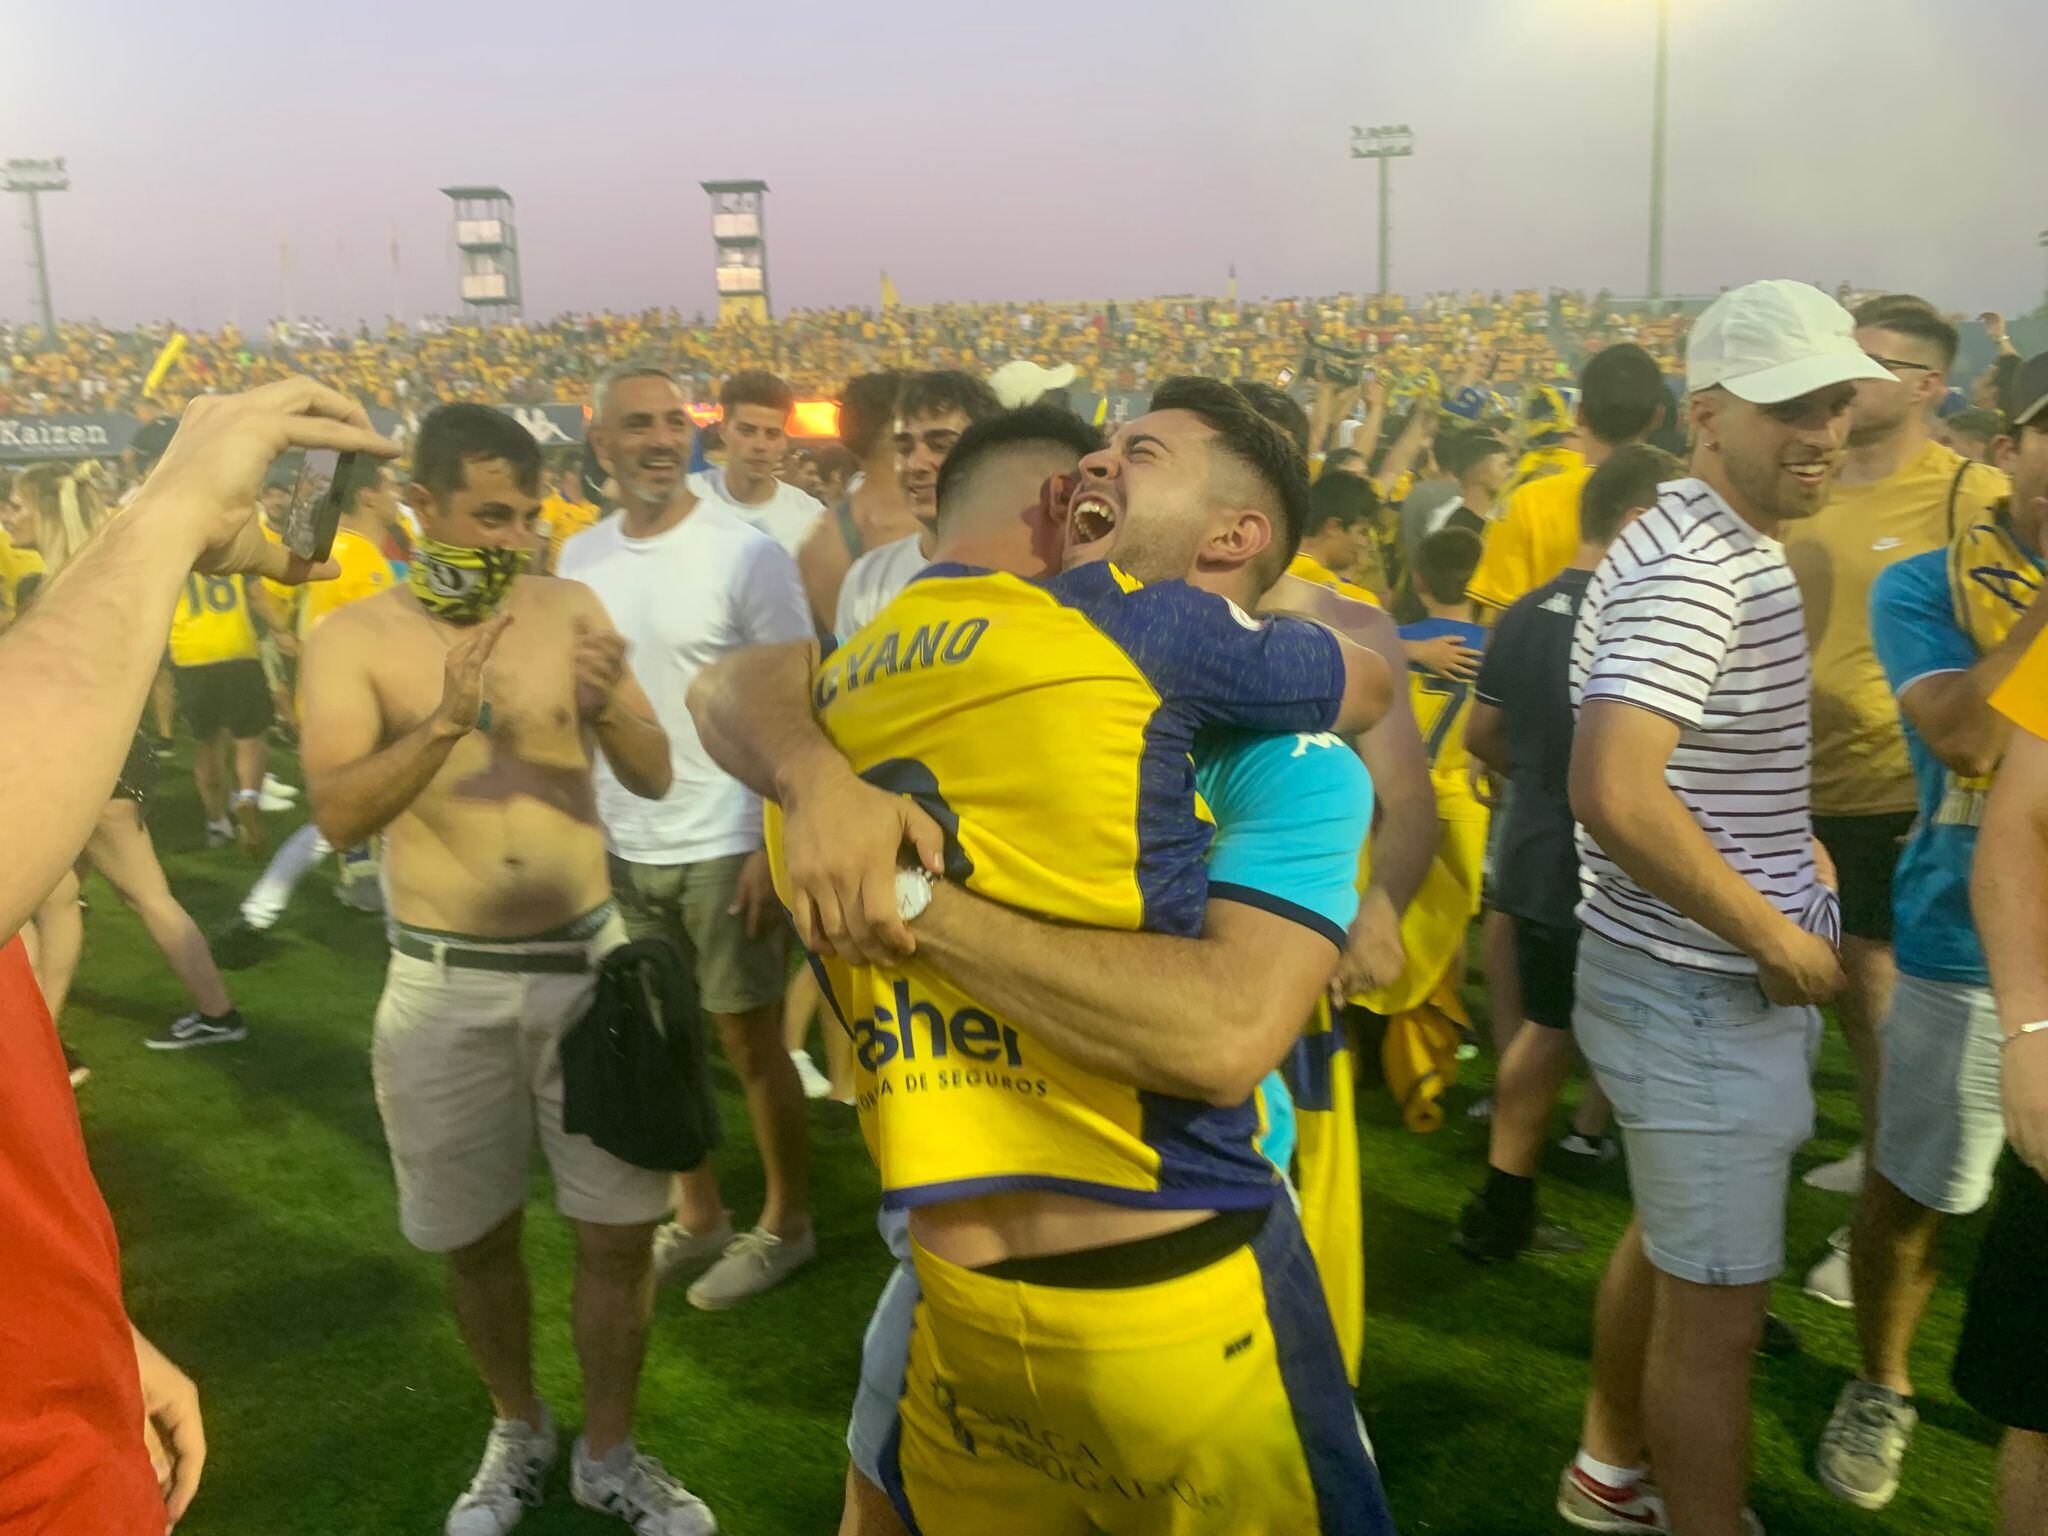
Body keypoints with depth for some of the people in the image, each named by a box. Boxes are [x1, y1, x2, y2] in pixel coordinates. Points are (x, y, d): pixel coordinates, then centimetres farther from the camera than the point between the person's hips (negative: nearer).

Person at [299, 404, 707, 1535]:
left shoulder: (570, 609, 0)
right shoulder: (352, 638, -5)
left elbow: (655, 778, -1)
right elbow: (337, 814, -17)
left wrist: (610, 707, -22)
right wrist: (446, 721, -32)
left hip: (588, 961, 1)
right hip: (448, 985, -1)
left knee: (619, 1231, 6)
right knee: (478, 1236, 14)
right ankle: (518, 1432, 39)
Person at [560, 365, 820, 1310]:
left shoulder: (744, 553, -12)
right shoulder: (579, 559, 4)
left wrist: (777, 844, -16)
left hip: (722, 846, -5)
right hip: (619, 845, 5)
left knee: (749, 1039, 7)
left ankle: (786, 1223, 26)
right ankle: (696, 1217, 32)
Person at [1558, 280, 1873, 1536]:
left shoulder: (1740, 546, 11)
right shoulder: (1691, 567, -23)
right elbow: (1615, 793, -34)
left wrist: (1801, 854, 10)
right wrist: (1776, 937, -23)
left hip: (1712, 976, 11)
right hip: (1705, 992, -11)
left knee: (1671, 1243, 25)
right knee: (1719, 1306, 3)